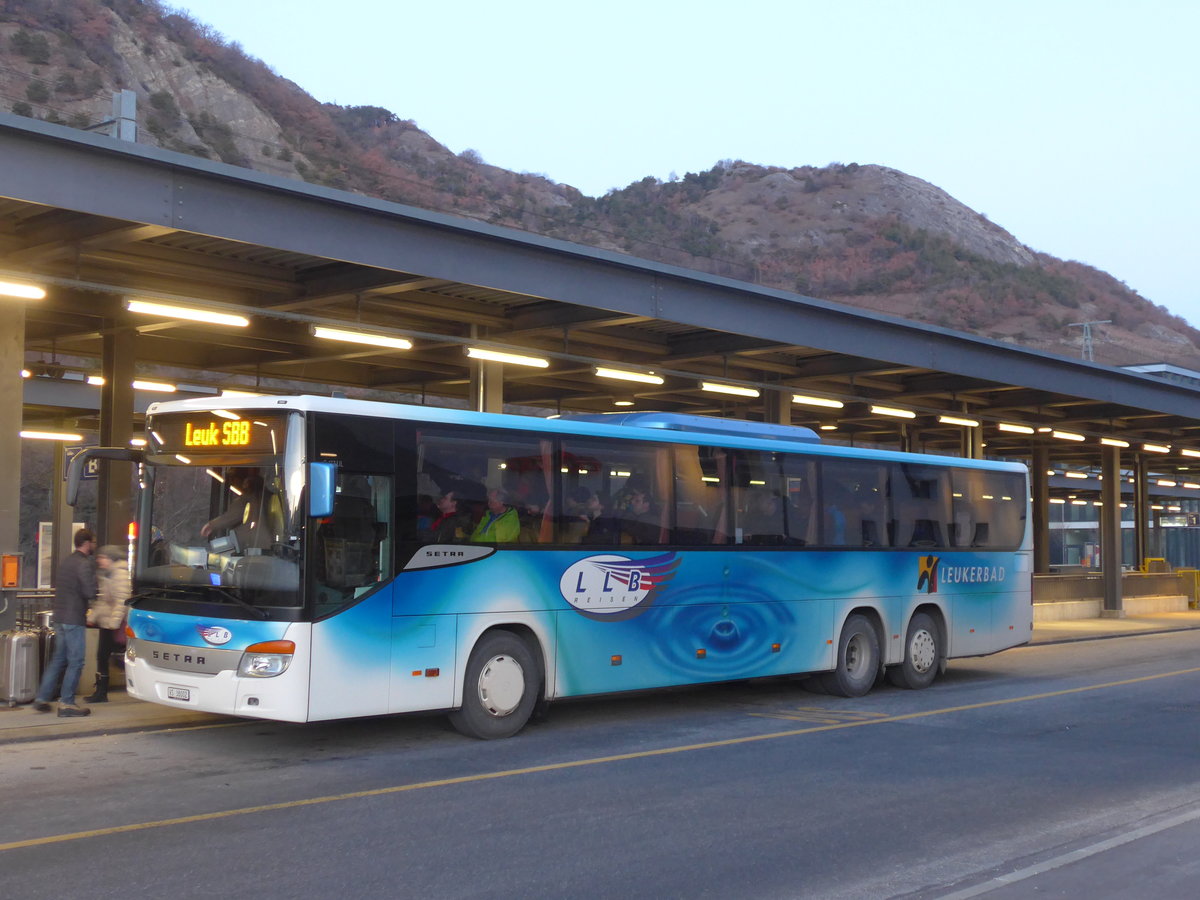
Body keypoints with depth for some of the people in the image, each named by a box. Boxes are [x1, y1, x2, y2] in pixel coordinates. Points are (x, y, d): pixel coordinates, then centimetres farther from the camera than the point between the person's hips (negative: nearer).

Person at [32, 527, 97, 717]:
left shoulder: (65, 562, 15)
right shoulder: (84, 564, -13)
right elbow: (90, 592, -21)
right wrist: (95, 574, -3)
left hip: (60, 618, 9)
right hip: (75, 620, -9)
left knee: (58, 659, 16)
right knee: (75, 662, -2)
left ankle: (42, 698, 15)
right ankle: (67, 704, -1)